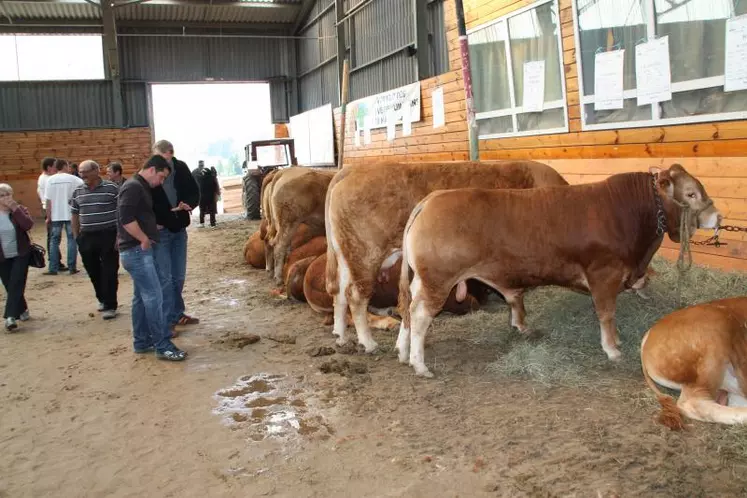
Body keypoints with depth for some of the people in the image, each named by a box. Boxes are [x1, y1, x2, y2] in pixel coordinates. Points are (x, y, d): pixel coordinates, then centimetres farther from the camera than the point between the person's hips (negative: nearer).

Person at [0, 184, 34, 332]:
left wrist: (15, 209, -23)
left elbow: (28, 225, -21)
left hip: (21, 255, -2)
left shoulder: (20, 209, -3)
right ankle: (22, 310, 29)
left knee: (16, 285, -11)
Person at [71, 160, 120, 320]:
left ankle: (110, 306, 7)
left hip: (108, 236, -5)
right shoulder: (78, 192, 9)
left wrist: (119, 236, -10)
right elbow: (75, 215, 16)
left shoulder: (111, 188, -7)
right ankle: (102, 299, 31)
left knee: (109, 272, -1)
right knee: (93, 272, 12)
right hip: (86, 238, 5)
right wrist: (76, 237, 11)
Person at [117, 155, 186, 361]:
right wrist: (144, 239, -16)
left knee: (141, 297, 14)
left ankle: (142, 342, 22)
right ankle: (162, 346, -7)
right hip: (136, 251, -11)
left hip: (139, 251, 11)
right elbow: (126, 218, -25)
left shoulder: (142, 188, 18)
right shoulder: (133, 187, -15)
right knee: (154, 297, -10)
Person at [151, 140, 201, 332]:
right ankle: (168, 320, 5)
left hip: (179, 229, 5)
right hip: (159, 231, -4)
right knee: (164, 277, -3)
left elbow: (195, 192, 3)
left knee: (179, 276, 15)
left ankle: (178, 313, 29)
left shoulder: (181, 169, -5)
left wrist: (188, 204, -17)